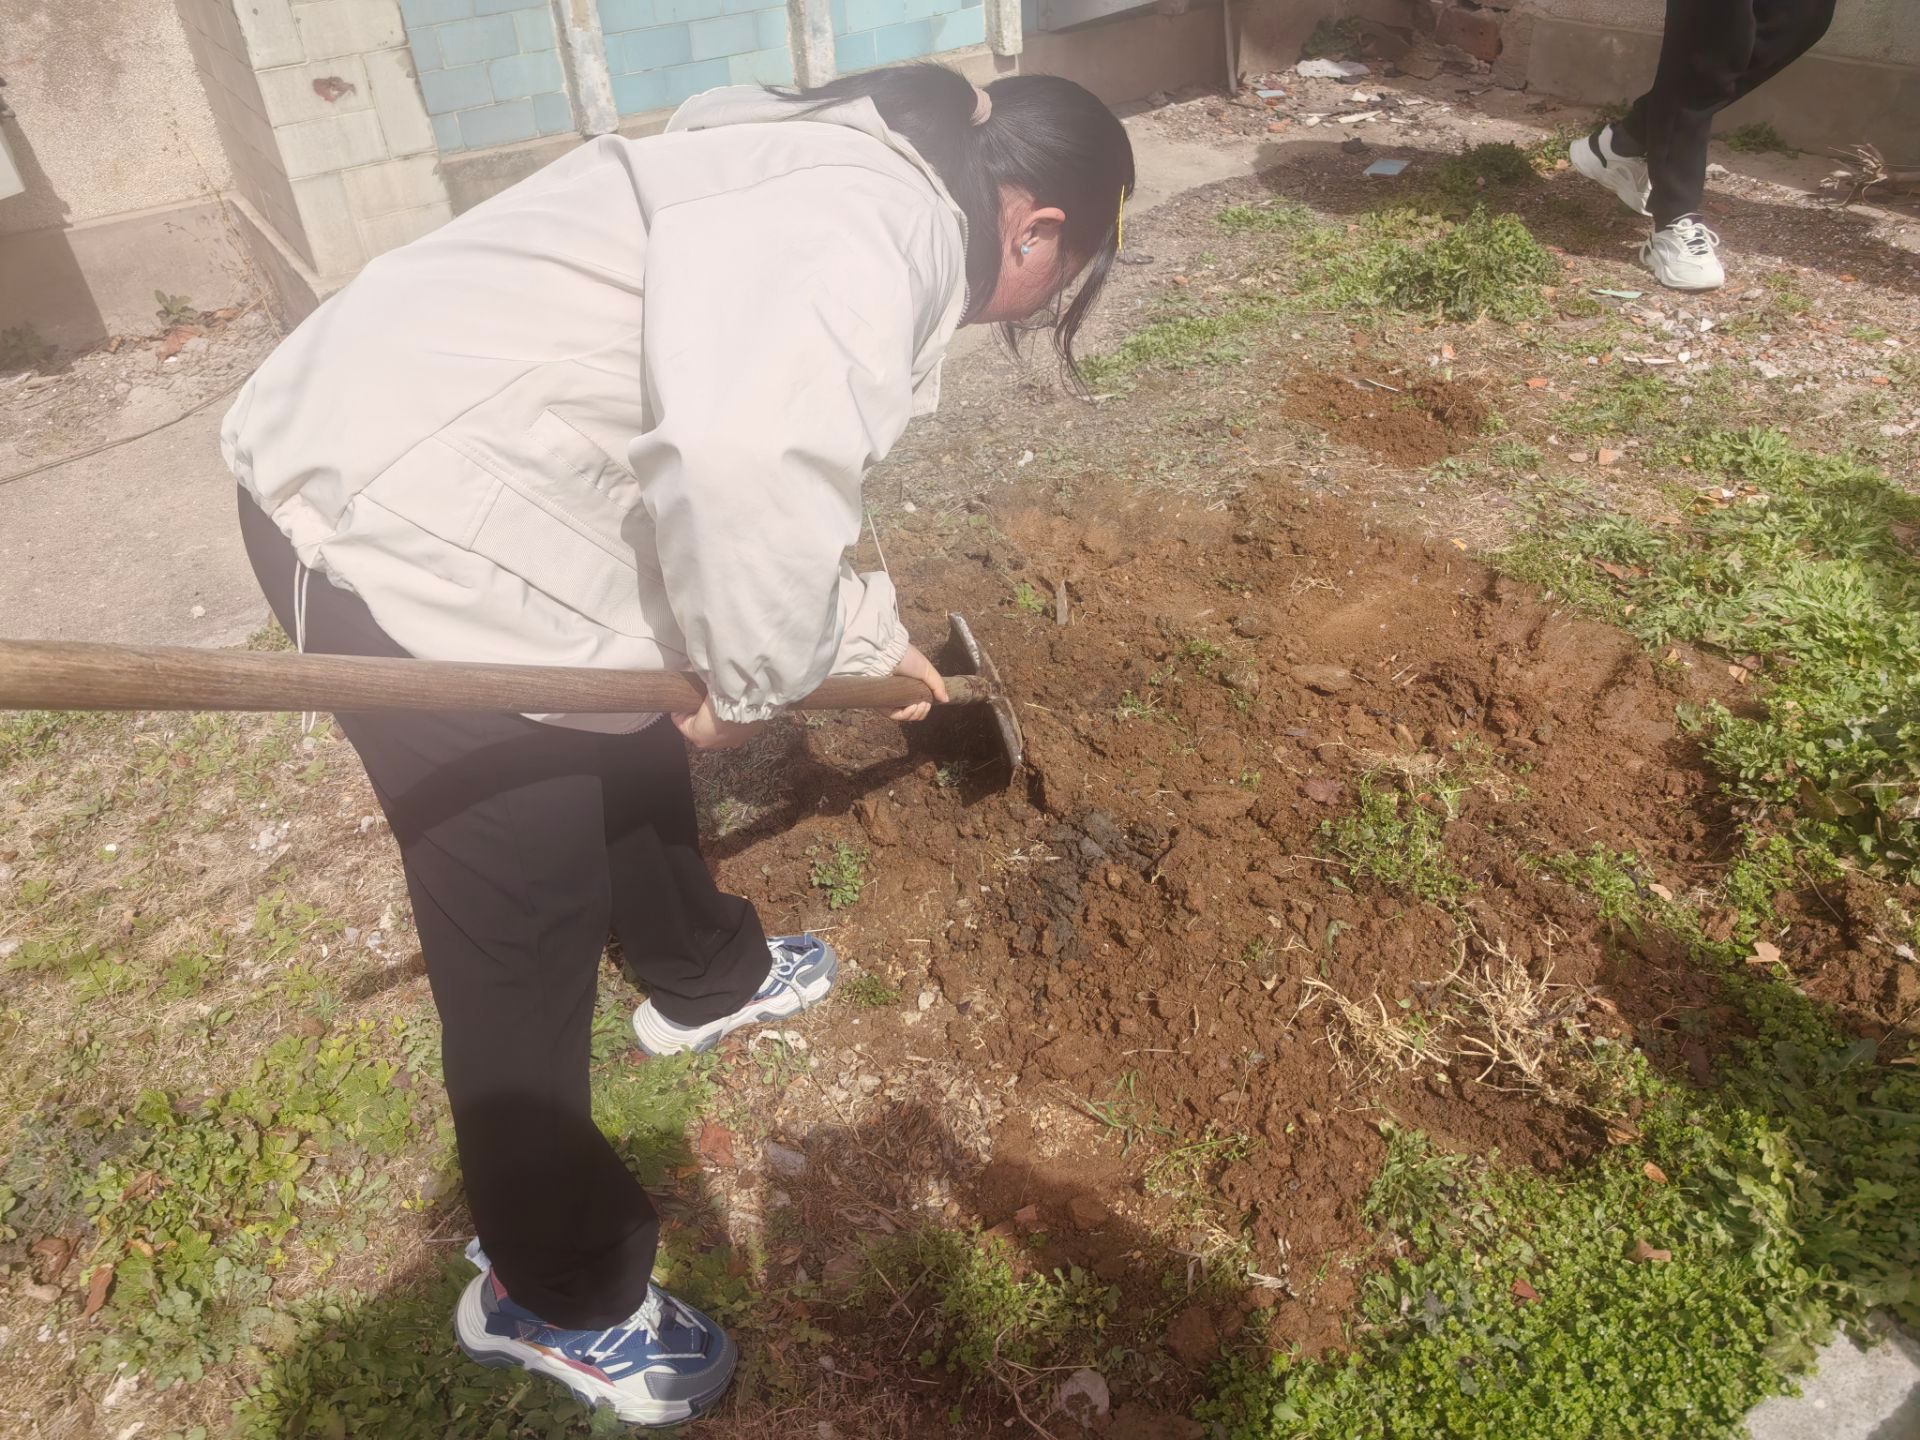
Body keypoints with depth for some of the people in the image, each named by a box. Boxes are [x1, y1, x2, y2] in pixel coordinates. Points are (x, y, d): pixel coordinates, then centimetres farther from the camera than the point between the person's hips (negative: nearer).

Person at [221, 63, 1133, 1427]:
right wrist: (763, 674, -21)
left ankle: (706, 977, 55)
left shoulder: (854, 176, 15)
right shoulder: (883, 226, -19)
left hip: (446, 471, 11)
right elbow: (747, 467, -39)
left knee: (632, 753, 27)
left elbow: (769, 456, 23)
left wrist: (864, 634, 29)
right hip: (405, 523, -11)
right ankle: (551, 1291, 23)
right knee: (526, 921, 1)